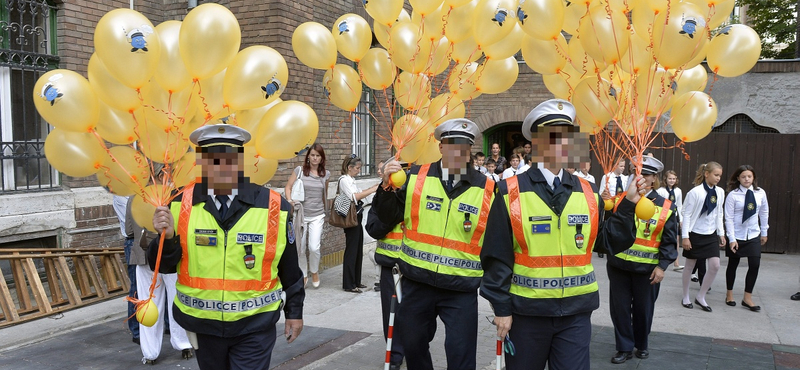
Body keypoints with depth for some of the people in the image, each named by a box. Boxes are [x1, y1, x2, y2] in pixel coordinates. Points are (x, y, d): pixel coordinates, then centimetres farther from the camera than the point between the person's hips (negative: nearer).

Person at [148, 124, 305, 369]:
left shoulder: (274, 207, -11)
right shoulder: (182, 204, -7)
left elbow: (289, 267, -2)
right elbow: (164, 266, -4)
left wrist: (294, 311, 6)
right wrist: (168, 237, -23)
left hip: (254, 326, -3)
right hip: (202, 323, 3)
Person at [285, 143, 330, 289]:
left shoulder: (325, 174, 4)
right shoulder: (300, 170, -2)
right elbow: (288, 187, 2)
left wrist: (324, 212, 22)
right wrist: (290, 201, -14)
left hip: (317, 216, 0)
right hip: (300, 214, 0)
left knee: (314, 247, -10)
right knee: (300, 248, 5)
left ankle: (314, 271, 18)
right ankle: (303, 275, 25)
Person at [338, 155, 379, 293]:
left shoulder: (351, 180, 16)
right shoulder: (344, 180, -12)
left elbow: (359, 194, 21)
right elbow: (354, 197, -24)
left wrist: (373, 188, 11)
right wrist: (373, 190, -23)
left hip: (357, 218, 10)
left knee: (358, 250, 13)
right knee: (351, 251, -4)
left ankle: (356, 281, 22)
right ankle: (348, 284, 3)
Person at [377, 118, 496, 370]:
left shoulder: (487, 189, -3)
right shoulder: (416, 177, -1)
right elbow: (389, 218, 2)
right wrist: (388, 187, -13)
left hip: (462, 289, -2)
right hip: (416, 283, 2)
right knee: (413, 347, 19)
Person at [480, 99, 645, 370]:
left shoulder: (588, 193, 4)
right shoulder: (511, 192, -9)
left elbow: (609, 241, 6)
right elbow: (497, 256, -8)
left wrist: (628, 204, -4)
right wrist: (501, 308, -8)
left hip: (577, 310, 3)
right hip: (526, 310, -2)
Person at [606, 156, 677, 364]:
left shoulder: (666, 207, -3)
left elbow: (669, 241, -2)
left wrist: (662, 266, -11)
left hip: (647, 268, -1)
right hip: (619, 265, 1)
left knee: (643, 308, 13)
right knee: (619, 307, 6)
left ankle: (641, 344, 35)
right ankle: (624, 348, 21)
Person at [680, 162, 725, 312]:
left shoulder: (720, 192, 2)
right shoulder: (695, 192, -14)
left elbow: (719, 214, 12)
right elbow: (687, 215, -12)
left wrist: (721, 233, 11)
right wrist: (685, 237, -14)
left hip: (711, 235, 5)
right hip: (695, 234, -5)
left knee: (715, 265, -5)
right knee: (690, 266, 8)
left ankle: (701, 296, 12)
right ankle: (686, 297, 23)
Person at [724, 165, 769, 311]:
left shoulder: (760, 193, -2)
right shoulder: (732, 195, -12)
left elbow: (764, 213, 10)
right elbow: (729, 218, -11)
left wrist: (764, 232, 14)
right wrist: (731, 239, -14)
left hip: (753, 235, 3)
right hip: (737, 235, -3)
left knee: (755, 265, -5)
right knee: (733, 265, 10)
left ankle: (747, 298, 8)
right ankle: (729, 295, 26)